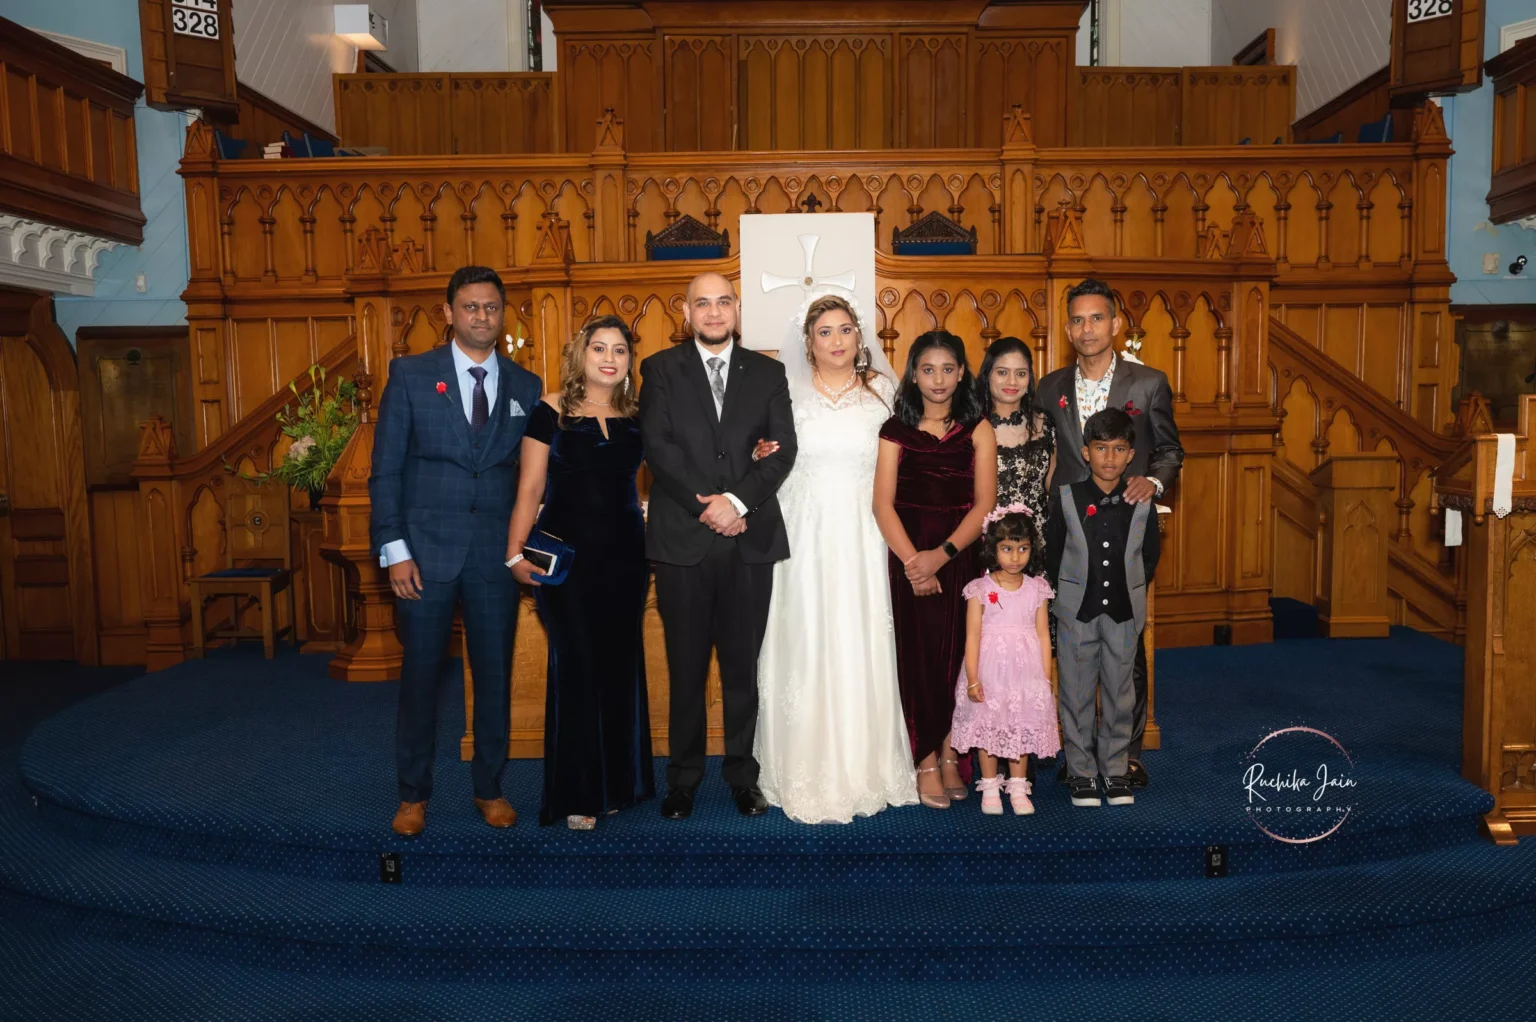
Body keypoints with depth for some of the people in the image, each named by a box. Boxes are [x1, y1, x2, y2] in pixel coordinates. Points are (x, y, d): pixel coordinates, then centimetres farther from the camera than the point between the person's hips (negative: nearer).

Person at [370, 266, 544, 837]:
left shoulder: (525, 387, 7)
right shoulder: (410, 375, 1)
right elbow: (386, 469, -1)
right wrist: (394, 550, -8)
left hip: (497, 554, 2)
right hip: (425, 550, -1)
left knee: (495, 674, 9)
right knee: (420, 673, 7)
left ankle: (489, 787, 26)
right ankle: (413, 793, 24)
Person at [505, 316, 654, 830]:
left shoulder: (638, 416, 7)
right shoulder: (551, 411, -2)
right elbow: (530, 488, -4)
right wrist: (515, 553, -11)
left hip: (625, 555, 3)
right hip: (566, 554, -3)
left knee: (621, 663, 10)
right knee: (575, 664, 0)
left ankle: (618, 781, 26)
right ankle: (576, 793, 13)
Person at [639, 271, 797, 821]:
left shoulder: (767, 372, 10)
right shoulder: (660, 369, 6)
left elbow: (783, 448, 0)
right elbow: (658, 445, -5)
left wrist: (738, 500, -13)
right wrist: (706, 506, -13)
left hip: (750, 539, 1)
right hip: (681, 541, -1)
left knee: (743, 666, 9)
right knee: (686, 667, 7)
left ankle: (742, 775, 22)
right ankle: (684, 777, 20)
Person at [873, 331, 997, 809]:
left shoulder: (978, 430, 3)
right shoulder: (896, 430, 2)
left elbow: (984, 504, -3)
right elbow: (884, 504, -4)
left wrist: (942, 554, -15)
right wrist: (913, 560, -16)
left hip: (962, 558, 1)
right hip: (909, 559, -1)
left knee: (958, 655, 4)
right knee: (918, 656, 1)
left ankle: (951, 755, 18)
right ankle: (927, 762, 11)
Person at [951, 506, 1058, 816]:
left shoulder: (1037, 589, 2)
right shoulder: (980, 590, -6)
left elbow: (1043, 636, 3)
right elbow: (972, 637, -7)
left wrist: (1046, 679, 2)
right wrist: (972, 680, -11)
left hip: (1026, 671, 2)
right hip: (990, 669, -2)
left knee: (1023, 727, 7)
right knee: (987, 727, 5)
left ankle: (1018, 788, 20)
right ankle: (990, 787, 19)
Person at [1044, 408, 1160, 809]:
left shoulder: (1142, 502, -2)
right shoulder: (1065, 498, -6)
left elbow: (1149, 557, 9)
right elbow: (1052, 554, 1)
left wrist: (1129, 593, 7)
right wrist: (1073, 594, 4)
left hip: (1124, 612, 1)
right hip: (1077, 612, -1)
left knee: (1120, 694, 10)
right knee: (1077, 694, 6)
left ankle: (1116, 770, 24)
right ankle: (1081, 772, 18)